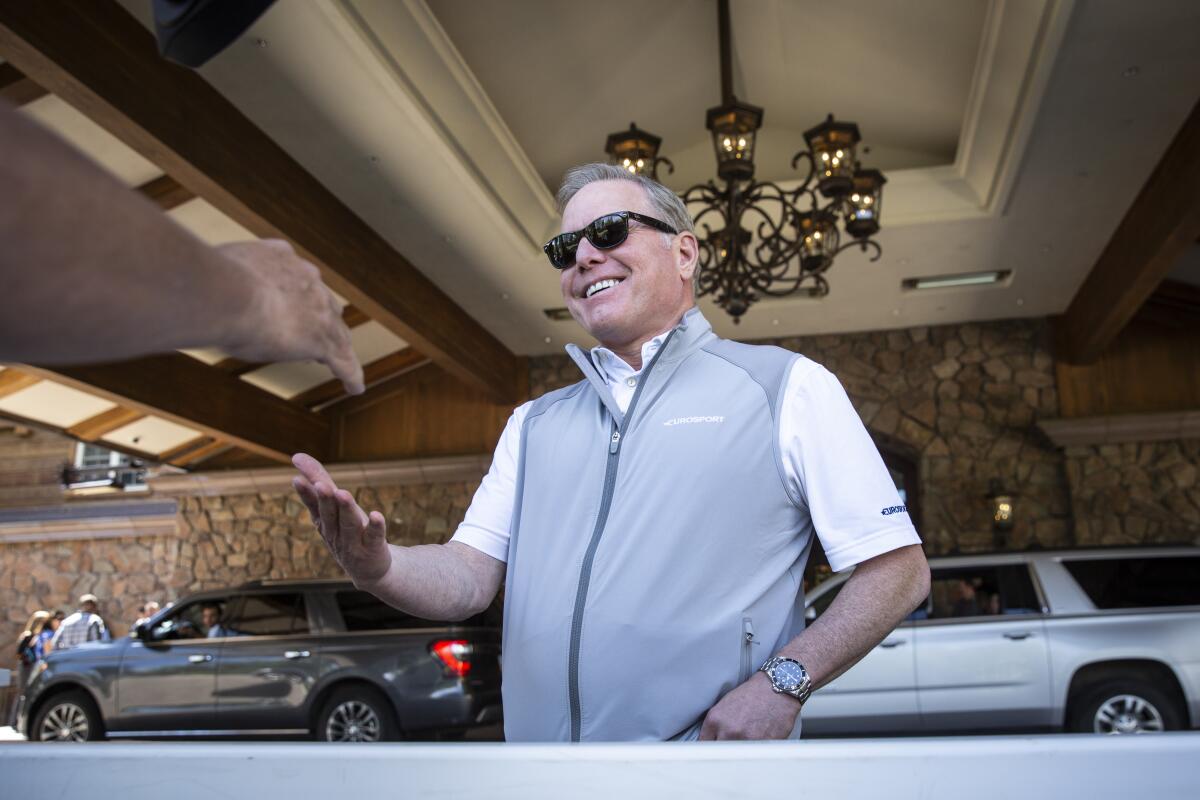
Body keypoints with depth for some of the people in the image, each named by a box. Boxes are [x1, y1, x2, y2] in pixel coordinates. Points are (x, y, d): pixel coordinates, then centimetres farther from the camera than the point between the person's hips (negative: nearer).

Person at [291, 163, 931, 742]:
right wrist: (379, 567, -15)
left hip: (703, 749, -4)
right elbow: (470, 576, 5)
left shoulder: (786, 386, -2)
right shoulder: (535, 424, 13)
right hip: (536, 741, 4)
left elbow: (898, 570, -5)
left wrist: (782, 681, -17)